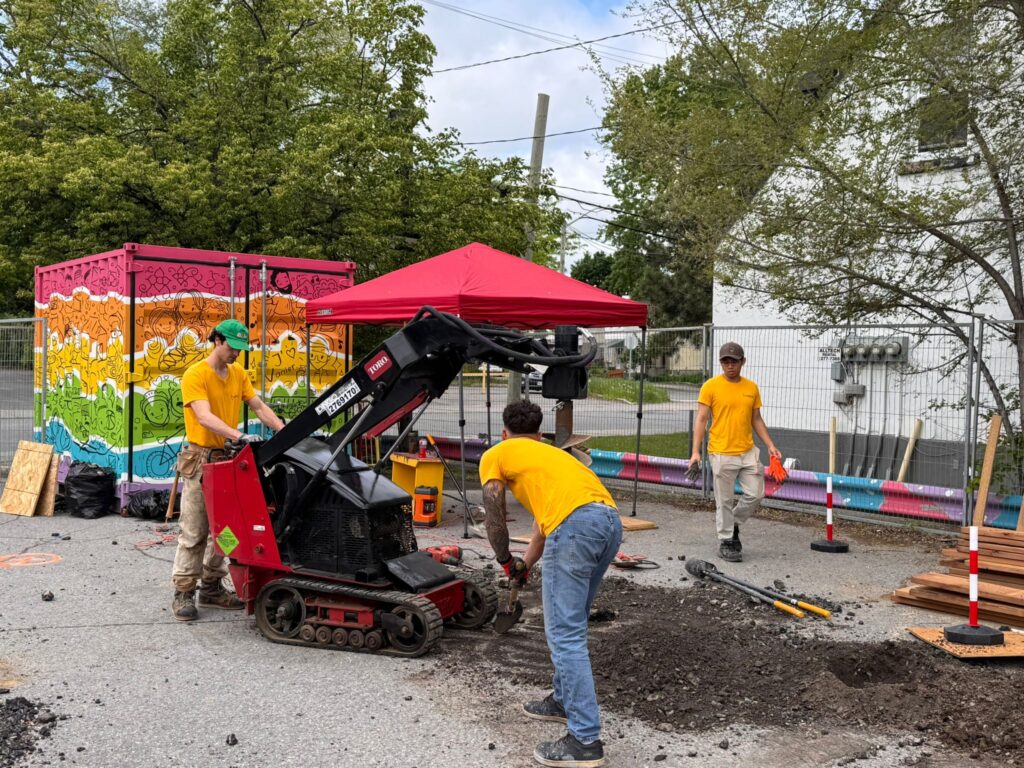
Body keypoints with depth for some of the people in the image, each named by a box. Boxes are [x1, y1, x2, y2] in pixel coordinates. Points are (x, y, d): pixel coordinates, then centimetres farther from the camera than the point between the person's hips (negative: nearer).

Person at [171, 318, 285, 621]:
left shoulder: (238, 373, 9)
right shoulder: (195, 375, -13)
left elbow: (259, 407, 11)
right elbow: (204, 417, -25)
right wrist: (238, 435, -39)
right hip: (201, 458, -7)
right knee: (194, 531, -3)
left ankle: (212, 587, 22)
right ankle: (183, 593, 6)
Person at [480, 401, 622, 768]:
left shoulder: (495, 455, 20)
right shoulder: (550, 453, 38)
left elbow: (494, 516, 10)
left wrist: (506, 561, 25)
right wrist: (526, 564, 47)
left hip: (576, 525, -8)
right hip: (611, 520, 8)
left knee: (565, 634, -3)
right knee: (570, 623, 24)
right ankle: (564, 699, 37)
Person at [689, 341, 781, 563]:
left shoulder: (752, 388, 8)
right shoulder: (711, 386, -5)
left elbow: (756, 419, 15)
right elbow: (701, 420, -6)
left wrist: (770, 445, 5)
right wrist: (696, 451, -13)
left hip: (748, 452, 4)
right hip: (722, 454, -4)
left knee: (755, 494, 5)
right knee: (724, 500, 3)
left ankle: (732, 524, 30)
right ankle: (725, 542, 17)